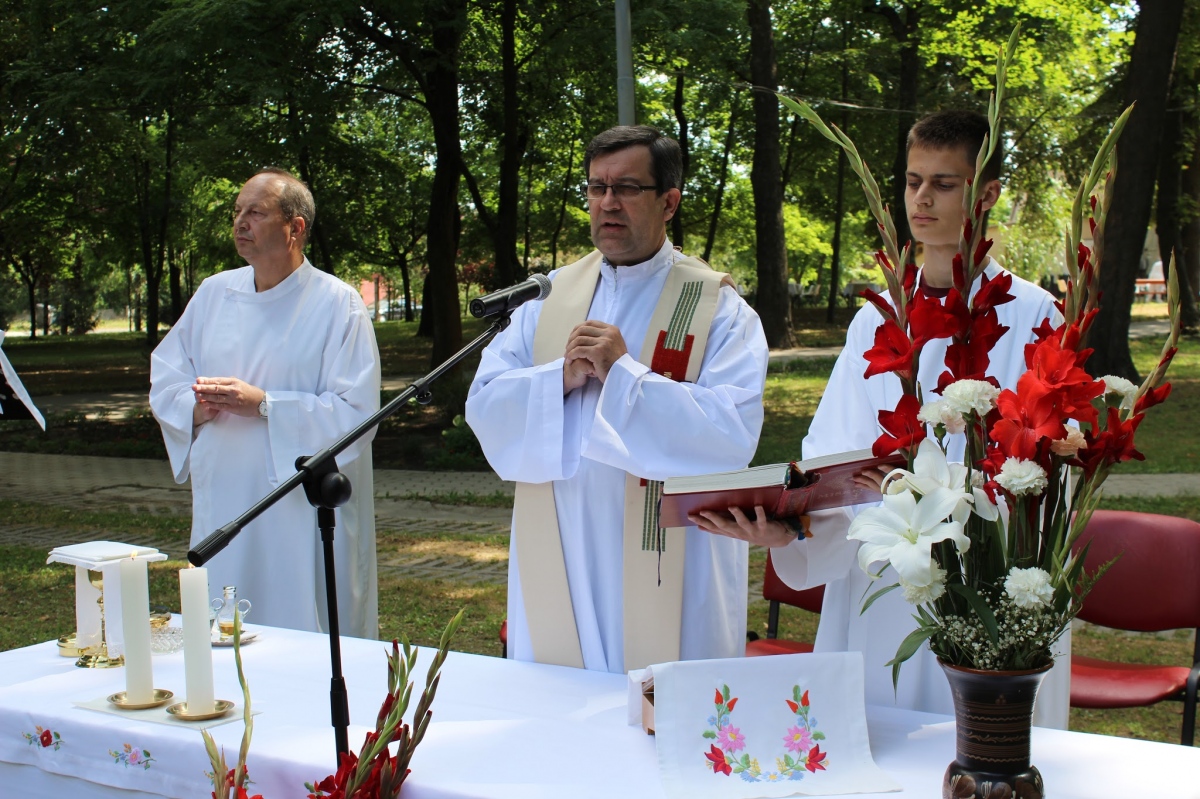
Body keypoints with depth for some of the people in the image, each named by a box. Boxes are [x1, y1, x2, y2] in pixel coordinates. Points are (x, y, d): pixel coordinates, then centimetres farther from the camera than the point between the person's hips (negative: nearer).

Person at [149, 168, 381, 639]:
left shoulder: (338, 305, -6)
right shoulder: (214, 294, 10)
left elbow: (355, 413, -13)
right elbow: (165, 379, 14)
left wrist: (264, 405, -20)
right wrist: (195, 407, -8)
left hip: (306, 517, -5)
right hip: (223, 508, 5)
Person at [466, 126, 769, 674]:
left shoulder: (718, 308, -3)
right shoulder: (548, 297, 9)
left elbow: (735, 433, -17)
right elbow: (484, 408, 2)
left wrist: (624, 373, -19)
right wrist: (563, 377, -15)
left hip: (668, 576, -3)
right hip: (556, 572, 4)